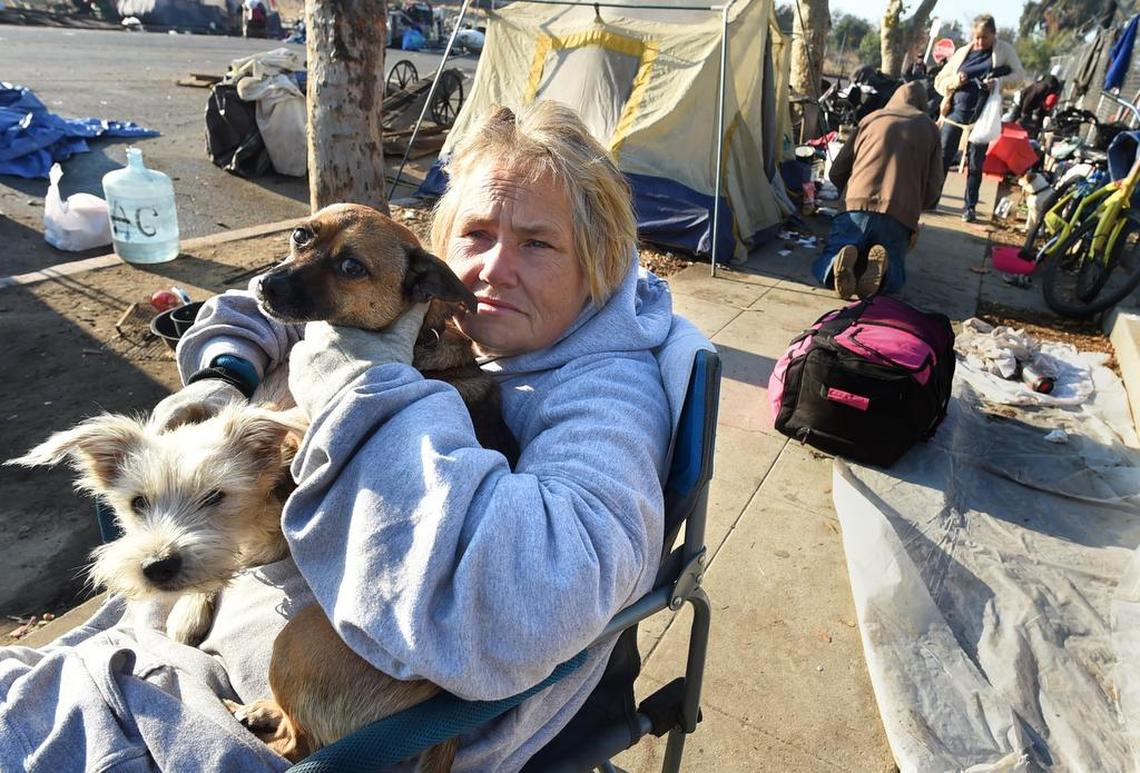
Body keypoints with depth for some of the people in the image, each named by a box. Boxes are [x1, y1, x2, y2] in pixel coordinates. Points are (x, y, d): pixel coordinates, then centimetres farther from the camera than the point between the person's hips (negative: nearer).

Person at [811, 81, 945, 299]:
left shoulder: (871, 118, 19)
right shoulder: (929, 128, 17)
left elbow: (837, 172, 19)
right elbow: (934, 188, 9)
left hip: (858, 207, 0)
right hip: (901, 215, 0)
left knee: (824, 265, 11)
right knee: (894, 278, 15)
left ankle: (840, 263, -25)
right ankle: (881, 269, -21)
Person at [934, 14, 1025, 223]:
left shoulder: (1004, 50, 3)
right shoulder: (962, 52, 7)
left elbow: (1019, 75, 5)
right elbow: (939, 81, 8)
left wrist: (1000, 82, -15)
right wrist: (955, 81, -13)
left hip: (982, 116, -1)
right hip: (955, 112, 1)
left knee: (975, 164, 3)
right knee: (943, 157, 2)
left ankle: (970, 206, 11)